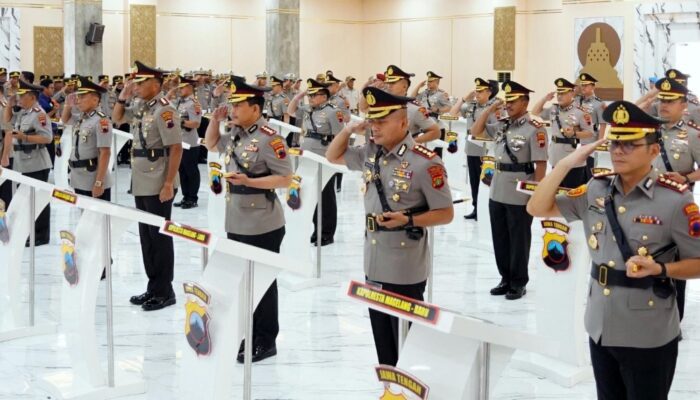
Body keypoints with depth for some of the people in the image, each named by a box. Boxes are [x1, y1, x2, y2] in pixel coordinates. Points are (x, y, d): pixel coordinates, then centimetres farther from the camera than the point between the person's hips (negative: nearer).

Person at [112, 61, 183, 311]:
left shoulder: (164, 110, -15)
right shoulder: (140, 107, 10)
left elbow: (176, 149, -19)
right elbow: (117, 117, 28)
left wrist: (168, 184, -22)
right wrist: (124, 96, 9)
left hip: (158, 186, -9)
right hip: (141, 184, 9)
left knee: (160, 237, 0)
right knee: (146, 236, 14)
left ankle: (164, 292, 9)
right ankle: (153, 287, 23)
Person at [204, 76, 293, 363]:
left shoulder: (269, 138, -17)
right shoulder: (235, 133, 8)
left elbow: (285, 179, -18)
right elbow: (211, 145, 27)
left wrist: (248, 181, -25)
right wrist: (215, 120, 10)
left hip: (262, 226, -8)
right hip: (236, 223, 9)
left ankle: (265, 341, 12)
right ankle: (246, 334, 27)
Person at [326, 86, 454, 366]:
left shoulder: (425, 162, -16)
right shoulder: (370, 153, 4)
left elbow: (446, 214, -12)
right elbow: (333, 156, 21)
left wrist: (408, 220, -26)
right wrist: (349, 129, 3)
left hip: (406, 269, -7)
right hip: (374, 264, 7)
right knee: (382, 338, 15)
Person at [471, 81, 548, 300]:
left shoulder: (534, 128, -12)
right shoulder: (502, 125, 8)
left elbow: (541, 164, -14)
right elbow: (476, 131, 15)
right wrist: (490, 109, 5)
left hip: (520, 197, -7)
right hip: (497, 194, 7)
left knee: (519, 240, 5)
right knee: (500, 239, 13)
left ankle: (519, 283, 16)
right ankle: (506, 278, 25)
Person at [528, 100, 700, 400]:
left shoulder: (675, 200, -13)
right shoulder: (596, 189, 2)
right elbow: (537, 209, 3)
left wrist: (659, 269, -25)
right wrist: (567, 163, -7)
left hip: (648, 336, -5)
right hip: (600, 326, 5)